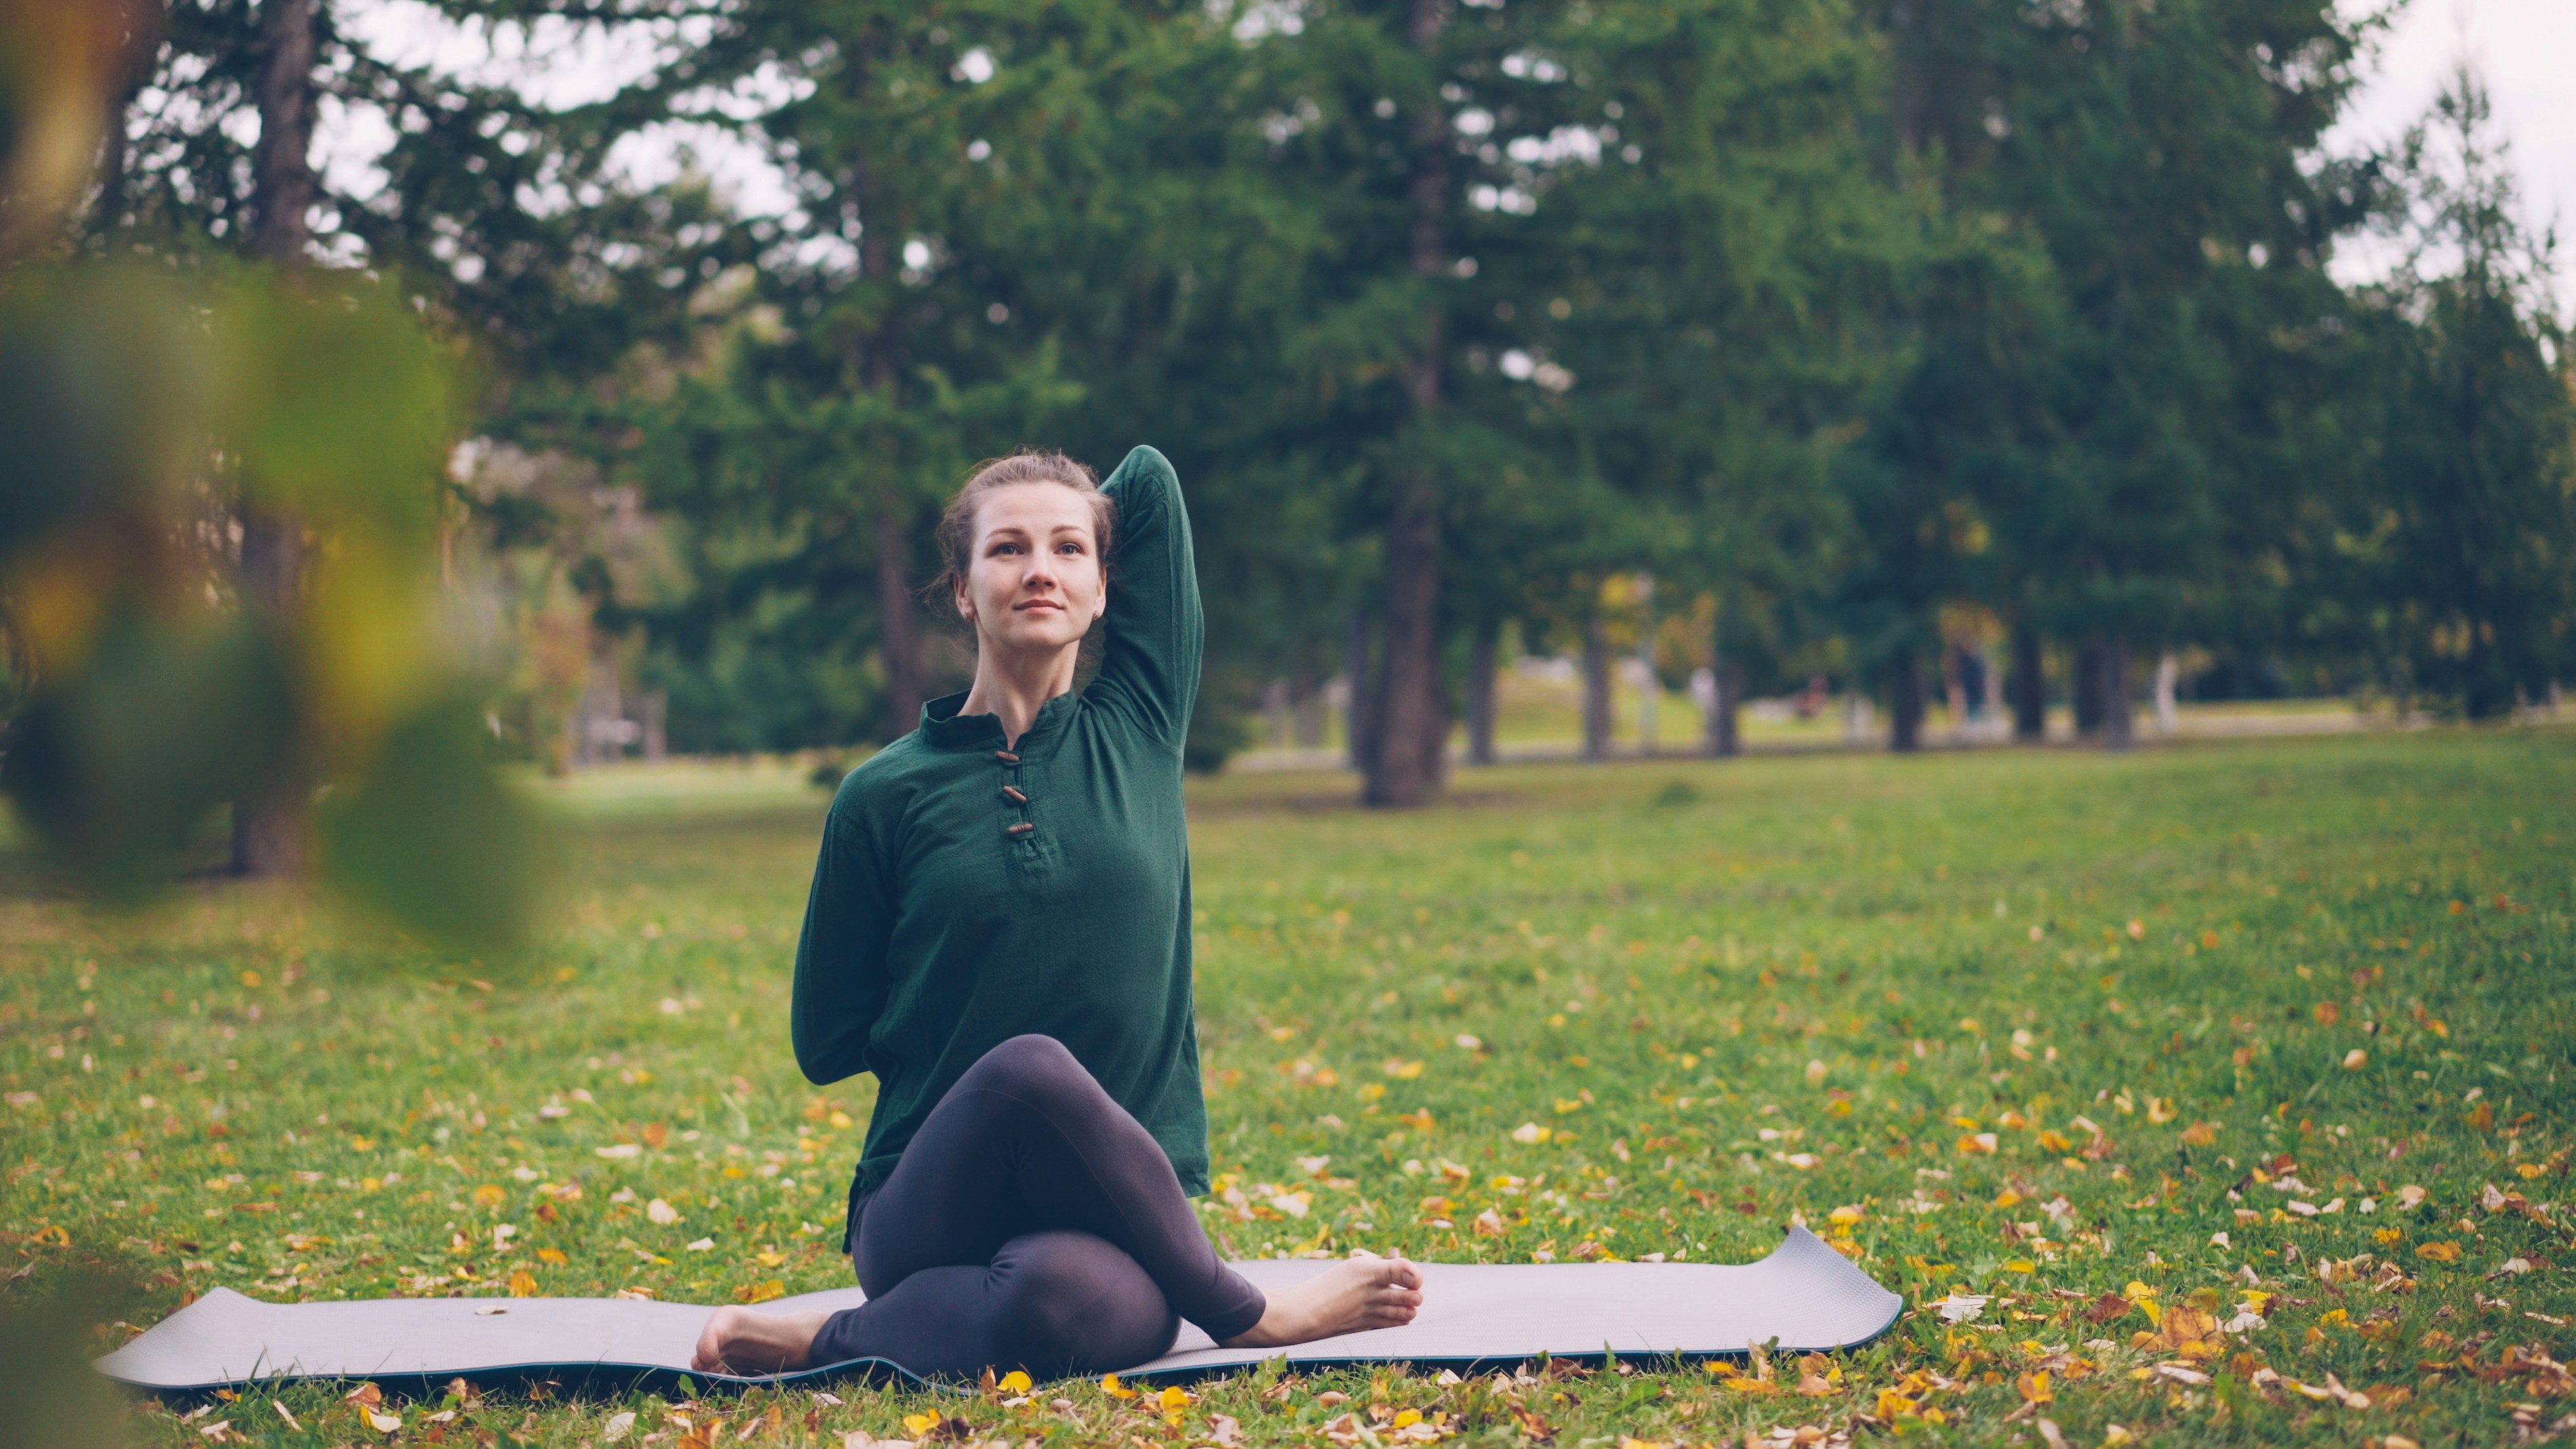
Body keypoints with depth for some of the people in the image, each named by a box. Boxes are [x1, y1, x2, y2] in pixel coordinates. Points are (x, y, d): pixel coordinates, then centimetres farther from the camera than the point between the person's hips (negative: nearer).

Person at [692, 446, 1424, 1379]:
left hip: (1117, 1215, 0)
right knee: (1030, 1067, -36)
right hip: (924, 1211, 0)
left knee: (1061, 1300, -39)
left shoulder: (1139, 728, 8)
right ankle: (1249, 1314, -13)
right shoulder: (888, 794, 4)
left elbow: (1149, 475, 11)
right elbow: (827, 1042, 10)